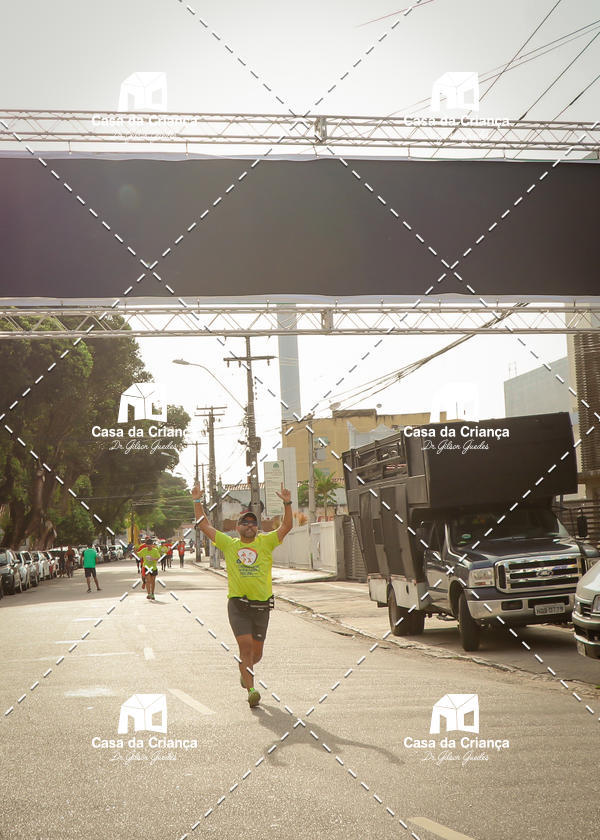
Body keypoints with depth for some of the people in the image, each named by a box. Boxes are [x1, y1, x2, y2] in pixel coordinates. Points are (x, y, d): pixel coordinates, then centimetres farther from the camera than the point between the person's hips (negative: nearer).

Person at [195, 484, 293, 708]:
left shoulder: (265, 543, 7)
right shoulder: (229, 544, 8)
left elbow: (286, 526, 1)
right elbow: (204, 526, 10)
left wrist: (287, 504, -10)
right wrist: (198, 503, 4)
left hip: (261, 605, 2)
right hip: (238, 604, -1)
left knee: (256, 652, 10)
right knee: (245, 645, -14)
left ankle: (245, 669, 42)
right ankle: (251, 689, -11)